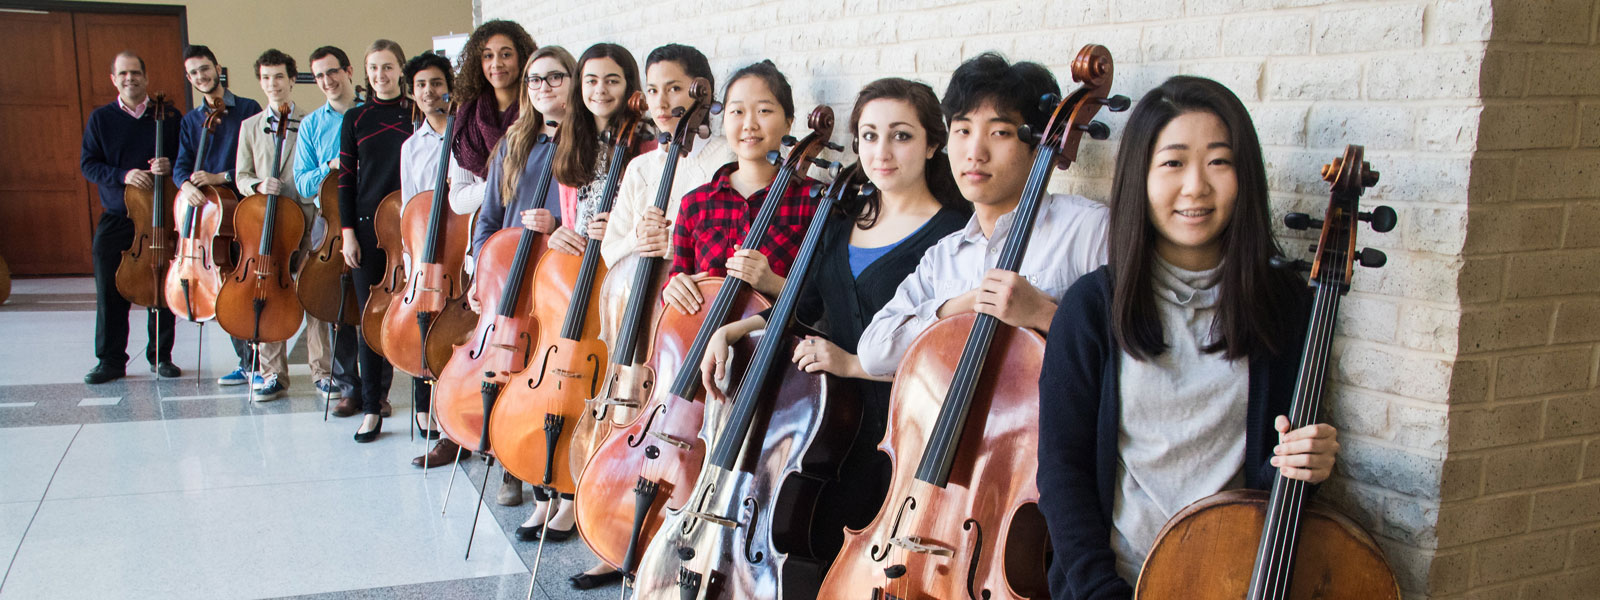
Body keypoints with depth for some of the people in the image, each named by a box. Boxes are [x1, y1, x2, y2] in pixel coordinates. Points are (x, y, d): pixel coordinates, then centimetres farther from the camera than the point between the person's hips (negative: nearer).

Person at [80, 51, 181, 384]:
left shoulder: (167, 117, 6)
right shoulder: (100, 119, 7)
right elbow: (88, 164, 3)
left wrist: (169, 166, -14)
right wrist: (123, 175, -15)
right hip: (115, 220, 1)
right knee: (110, 293, 1)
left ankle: (160, 356, 16)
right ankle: (111, 361, 11)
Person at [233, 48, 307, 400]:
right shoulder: (250, 127, 15)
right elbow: (242, 177, 14)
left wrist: (318, 213, -9)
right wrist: (259, 185, -9)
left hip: (305, 221, -2)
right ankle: (274, 375, 9)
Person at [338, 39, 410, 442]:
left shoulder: (418, 115, 4)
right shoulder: (355, 120, 7)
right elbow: (346, 179, 7)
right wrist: (348, 233, 0)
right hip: (368, 226, 1)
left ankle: (380, 388, 20)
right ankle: (372, 407, 7)